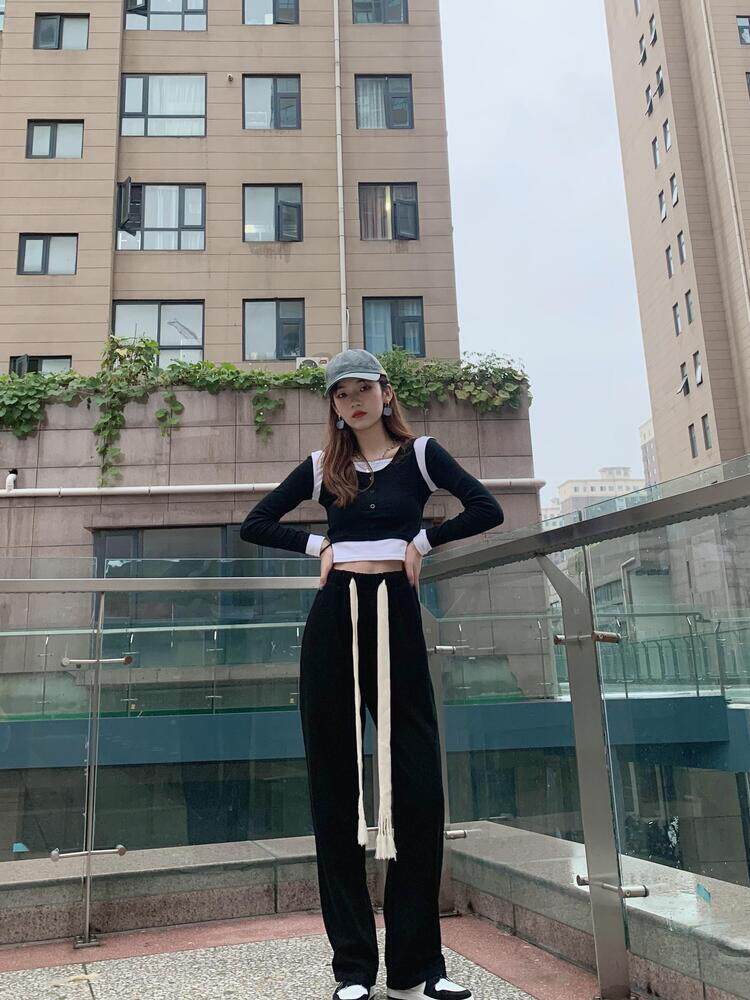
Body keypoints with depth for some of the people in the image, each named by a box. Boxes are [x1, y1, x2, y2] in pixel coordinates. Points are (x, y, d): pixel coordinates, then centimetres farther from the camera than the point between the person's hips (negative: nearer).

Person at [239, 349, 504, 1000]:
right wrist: (318, 545, 4)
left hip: (396, 617, -1)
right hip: (333, 621, 2)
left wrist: (422, 541, -2)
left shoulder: (419, 454, 7)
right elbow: (255, 525, 14)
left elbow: (488, 510, -4)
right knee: (336, 789, 4)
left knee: (418, 787, -2)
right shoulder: (323, 466, 12)